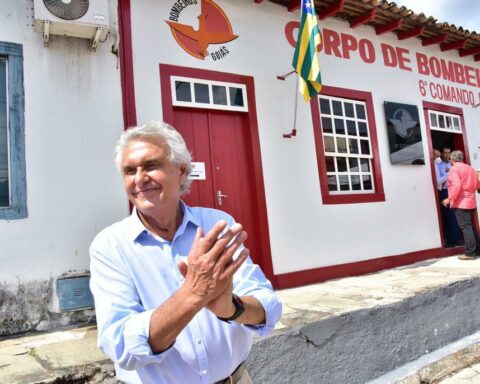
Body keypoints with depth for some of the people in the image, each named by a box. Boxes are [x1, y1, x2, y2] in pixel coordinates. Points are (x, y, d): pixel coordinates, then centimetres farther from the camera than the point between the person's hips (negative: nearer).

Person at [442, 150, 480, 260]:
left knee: (466, 227, -9)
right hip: (470, 202, 8)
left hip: (460, 203, -8)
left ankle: (470, 253, -9)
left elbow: (456, 186, -22)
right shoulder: (470, 168, 14)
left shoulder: (454, 169, -11)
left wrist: (449, 199, -15)